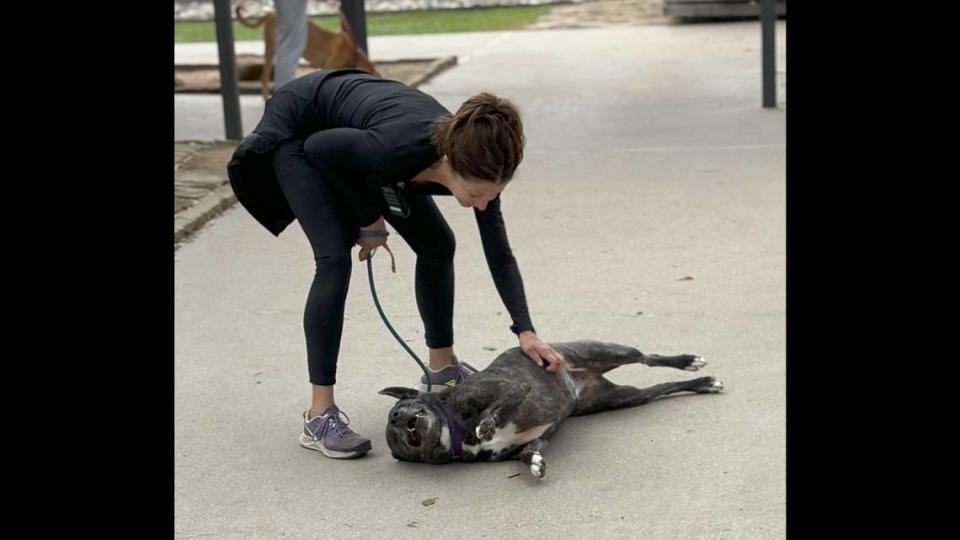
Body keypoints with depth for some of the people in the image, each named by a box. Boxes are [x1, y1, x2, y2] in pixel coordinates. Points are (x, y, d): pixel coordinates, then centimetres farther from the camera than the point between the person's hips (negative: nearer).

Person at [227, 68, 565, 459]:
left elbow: (499, 253, -15)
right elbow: (318, 147, -24)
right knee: (335, 258, -21)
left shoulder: (477, 164, -26)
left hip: (354, 124, 6)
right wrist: (369, 218, -15)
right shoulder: (398, 149, -43)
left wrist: (526, 331, -22)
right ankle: (320, 415, -15)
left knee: (437, 244, 2)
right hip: (298, 130, -6)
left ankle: (442, 370, 22)